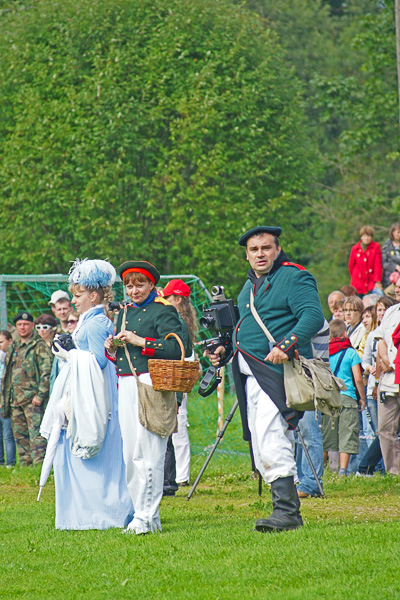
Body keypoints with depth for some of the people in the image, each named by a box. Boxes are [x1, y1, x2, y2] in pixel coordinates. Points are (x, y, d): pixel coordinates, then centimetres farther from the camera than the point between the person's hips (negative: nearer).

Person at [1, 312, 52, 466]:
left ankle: (39, 463, -16)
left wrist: (40, 395, -17)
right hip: (15, 399, 8)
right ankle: (25, 464, 12)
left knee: (36, 432, -13)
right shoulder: (14, 347, 19)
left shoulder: (40, 346, -4)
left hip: (32, 399, -8)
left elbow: (46, 372, -10)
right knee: (20, 435, 8)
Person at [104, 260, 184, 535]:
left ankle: (147, 518, -10)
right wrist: (112, 348, 3)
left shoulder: (163, 311, -3)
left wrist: (140, 341, -18)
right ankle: (144, 514, 14)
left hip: (151, 385, -8)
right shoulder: (125, 313, 20)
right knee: (130, 455, 7)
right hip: (126, 387, 8)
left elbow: (176, 348, -16)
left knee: (147, 453, -11)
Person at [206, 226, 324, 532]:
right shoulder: (250, 286, 22)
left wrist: (286, 345, -31)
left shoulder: (294, 278, -5)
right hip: (251, 377, 9)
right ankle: (289, 511, 13)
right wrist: (225, 349, 15)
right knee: (261, 450, 8)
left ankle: (286, 510, -16)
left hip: (279, 372, -9)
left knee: (272, 443, -18)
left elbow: (313, 316, -18)